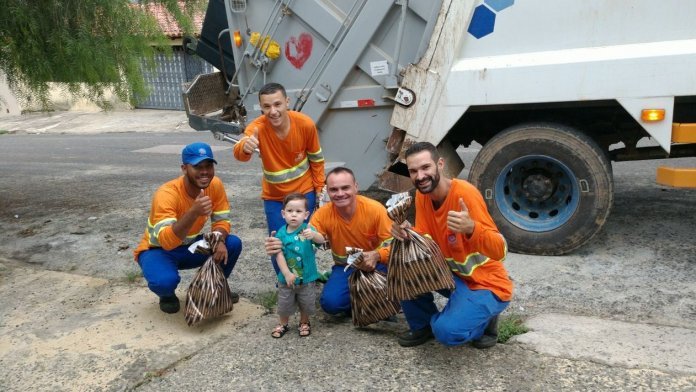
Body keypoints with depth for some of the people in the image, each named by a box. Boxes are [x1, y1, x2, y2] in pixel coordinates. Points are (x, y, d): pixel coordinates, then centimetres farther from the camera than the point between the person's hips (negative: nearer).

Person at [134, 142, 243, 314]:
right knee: (165, 280, -36)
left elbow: (221, 220, -7)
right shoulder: (166, 194, -32)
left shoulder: (215, 185, -15)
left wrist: (219, 241, -30)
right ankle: (167, 296, 3)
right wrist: (194, 212, -56)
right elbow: (167, 242, -42)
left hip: (190, 246, 5)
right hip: (158, 250, -5)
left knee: (233, 244, -17)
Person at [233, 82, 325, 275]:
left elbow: (316, 159, -4)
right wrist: (245, 146, -65)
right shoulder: (257, 127, -23)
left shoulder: (305, 124, -20)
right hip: (274, 196, 0)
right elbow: (239, 154, -43)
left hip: (304, 191, 0)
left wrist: (320, 188, -1)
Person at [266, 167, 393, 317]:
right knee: (330, 302, -25)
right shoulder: (323, 214, -16)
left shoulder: (375, 209, -22)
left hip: (377, 263, -1)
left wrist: (376, 256, -42)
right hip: (345, 267, 2)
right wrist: (283, 246, -41)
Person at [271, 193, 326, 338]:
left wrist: (313, 235, -54)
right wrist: (287, 273, -22)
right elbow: (279, 255, -14)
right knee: (284, 304, 17)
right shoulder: (281, 233, -12)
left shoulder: (307, 229, -14)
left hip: (307, 277, 0)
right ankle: (283, 324, 42)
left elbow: (321, 240, -31)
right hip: (286, 277, 1)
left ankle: (304, 323, 43)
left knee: (306, 304, 16)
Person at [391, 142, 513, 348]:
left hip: (487, 285, -6)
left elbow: (500, 251, -29)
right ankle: (423, 324, 7)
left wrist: (471, 228, -48)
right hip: (454, 275, 6)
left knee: (447, 331, -28)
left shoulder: (465, 193, -26)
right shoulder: (422, 195, -4)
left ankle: (483, 319, 6)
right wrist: (407, 233, -24)